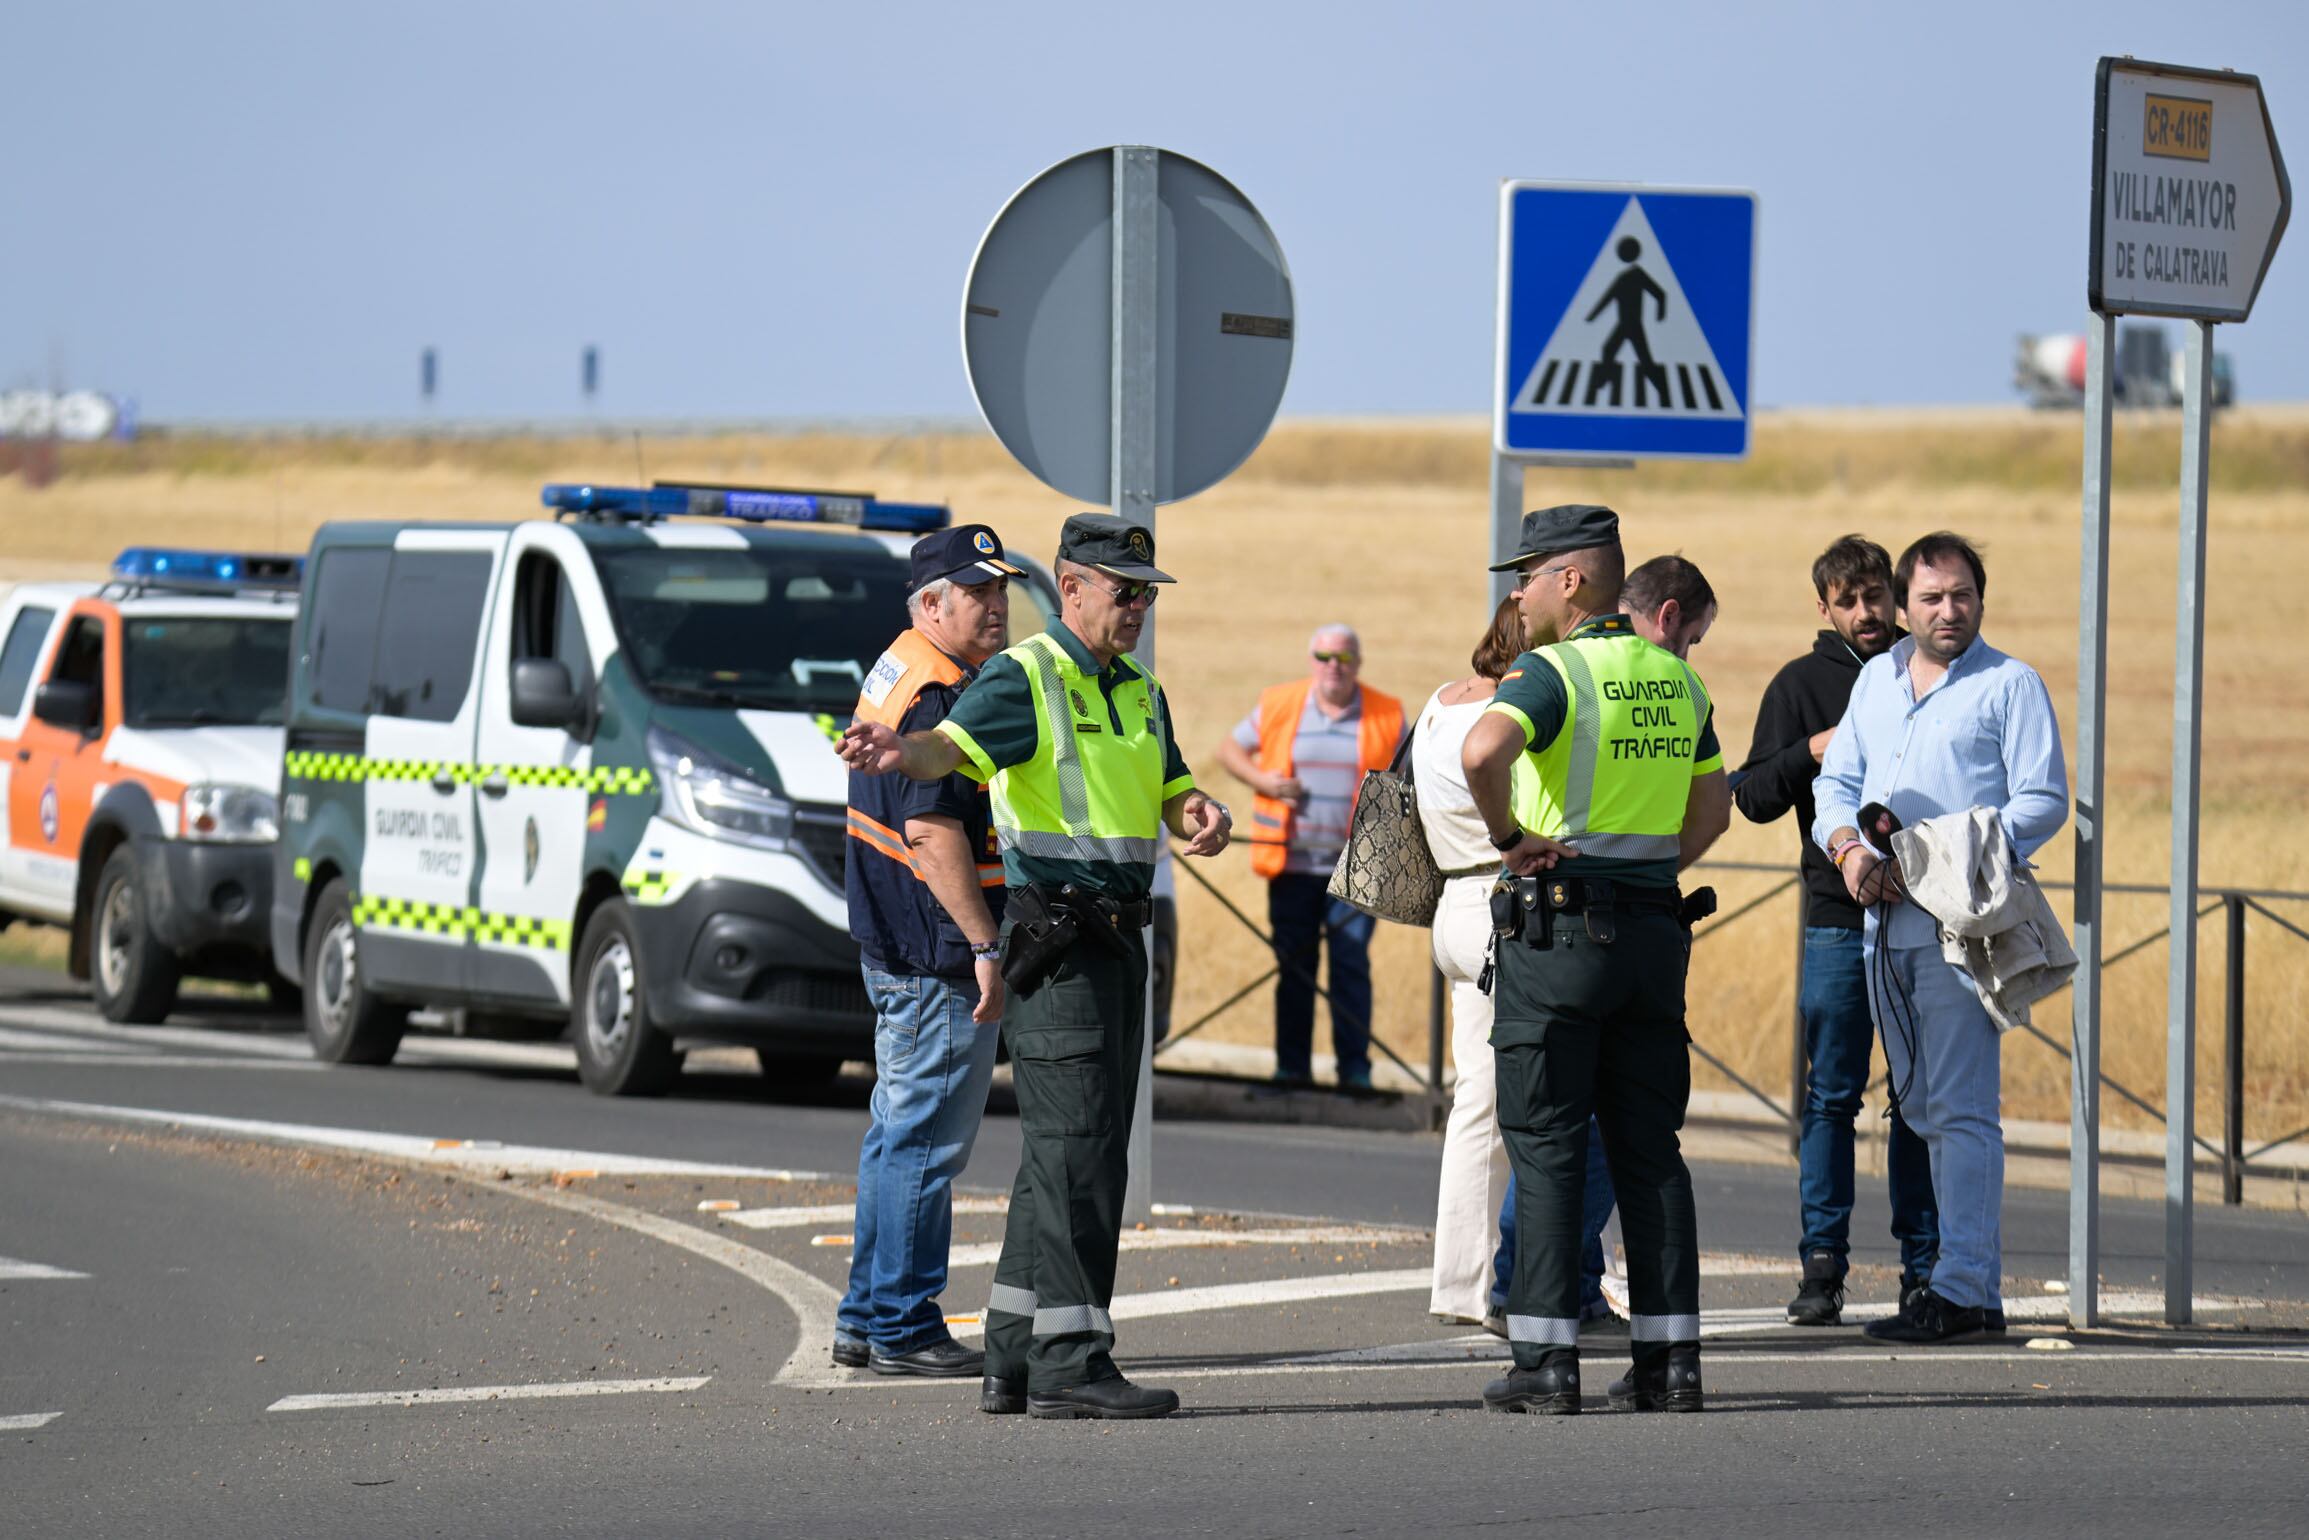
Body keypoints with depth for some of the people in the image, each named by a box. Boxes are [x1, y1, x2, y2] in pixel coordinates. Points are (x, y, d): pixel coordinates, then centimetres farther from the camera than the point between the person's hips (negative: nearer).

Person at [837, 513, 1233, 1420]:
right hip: (1055, 943, -9)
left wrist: (1206, 816, -9)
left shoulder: (1140, 695, 18)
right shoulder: (1024, 679, -8)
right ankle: (1069, 1363, -15)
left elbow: (1174, 797, 16)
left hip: (1117, 939, 9)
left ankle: (1015, 1360, 16)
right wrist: (896, 751, -47)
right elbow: (954, 747, -25)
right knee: (1077, 1149, -13)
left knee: (1061, 1155, 11)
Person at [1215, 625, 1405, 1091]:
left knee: (1351, 964, -6)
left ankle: (1355, 1070, -2)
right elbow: (1230, 748, 15)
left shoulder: (1387, 716, 4)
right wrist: (1261, 780, -4)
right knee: (1294, 967, 4)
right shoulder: (1278, 706, 6)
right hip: (1292, 863, 1)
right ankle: (1292, 1067, 10)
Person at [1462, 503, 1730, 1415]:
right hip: (1657, 928, 6)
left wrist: (1507, 837, -16)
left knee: (1545, 1149, -2)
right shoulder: (1676, 679, 12)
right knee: (1649, 1146, 9)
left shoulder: (1552, 673, -10)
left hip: (1557, 927, -6)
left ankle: (1546, 1363, -5)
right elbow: (1712, 807, 22)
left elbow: (1483, 750, -30)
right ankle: (1668, 1361, 6)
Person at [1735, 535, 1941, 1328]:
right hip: (1839, 914, -1)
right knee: (1831, 1096, -1)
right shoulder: (1803, 684, 6)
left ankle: (1924, 1263, 8)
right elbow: (1753, 794, 2)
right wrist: (1812, 752, -15)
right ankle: (1822, 1264, 3)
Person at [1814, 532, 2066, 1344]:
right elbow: (1835, 782, 18)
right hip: (1882, 922, 7)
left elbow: (2043, 804, -7)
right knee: (1922, 1108, 10)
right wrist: (1848, 846, -5)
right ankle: (1974, 1270, 16)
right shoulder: (1876, 678, 18)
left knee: (1960, 1109, -10)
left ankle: (1962, 1288, -12)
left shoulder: (2010, 685, -1)